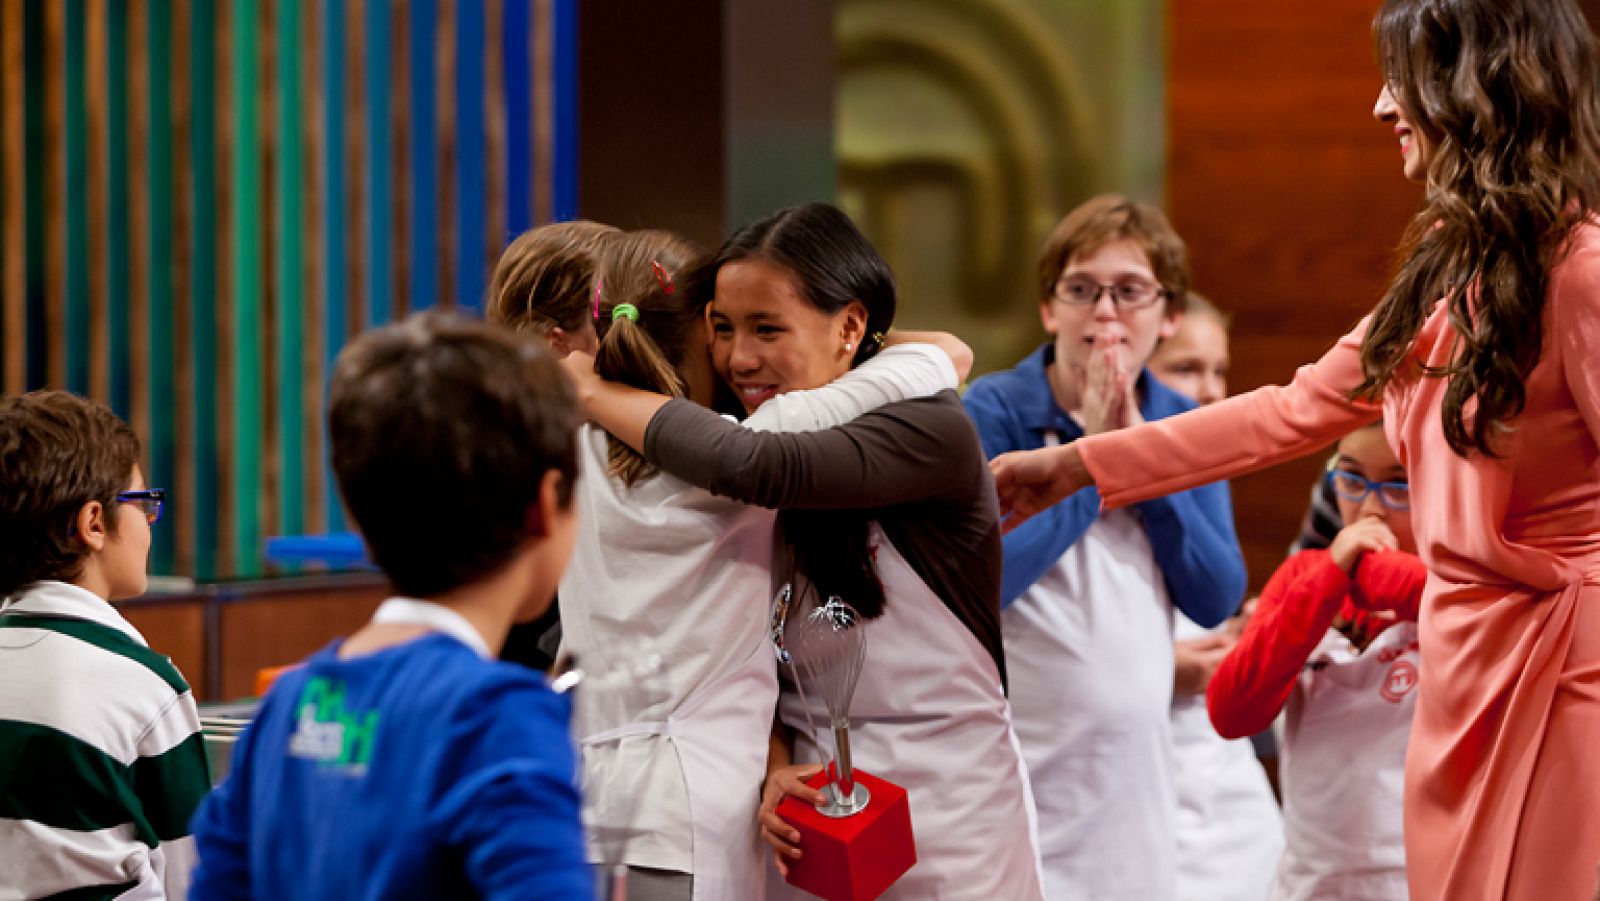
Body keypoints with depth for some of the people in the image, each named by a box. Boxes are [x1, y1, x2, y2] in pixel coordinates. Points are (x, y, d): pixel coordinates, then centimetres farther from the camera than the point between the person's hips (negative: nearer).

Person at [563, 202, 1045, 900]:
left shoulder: (931, 432, -15)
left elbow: (752, 466, -30)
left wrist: (589, 391, -20)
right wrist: (776, 768, -12)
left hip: (945, 815, -5)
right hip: (810, 801, 5)